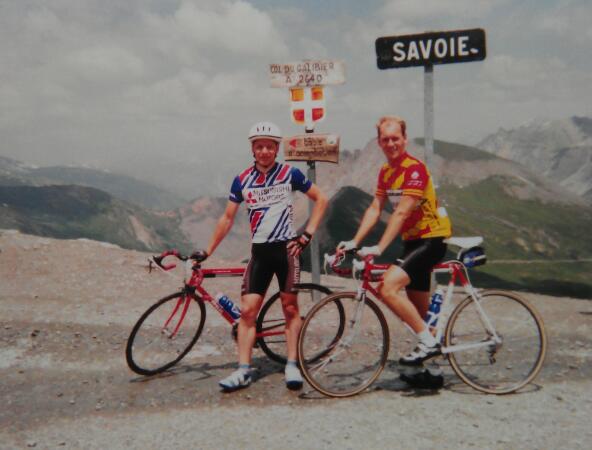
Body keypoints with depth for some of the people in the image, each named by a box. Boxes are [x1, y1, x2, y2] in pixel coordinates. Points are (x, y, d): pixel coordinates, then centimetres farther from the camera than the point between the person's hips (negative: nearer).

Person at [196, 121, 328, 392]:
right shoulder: (242, 180, 3)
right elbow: (227, 218, 8)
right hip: (259, 252, 2)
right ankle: (243, 370, 2)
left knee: (290, 308, 3)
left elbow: (321, 199, 3)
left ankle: (292, 366, 12)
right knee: (247, 310, -3)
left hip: (286, 248, -2)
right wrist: (207, 251, 6)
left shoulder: (290, 174, -3)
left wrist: (307, 235, -5)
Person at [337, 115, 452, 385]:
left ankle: (429, 343, -12)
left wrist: (378, 248, -31)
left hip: (431, 239, -9)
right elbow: (375, 209, 5)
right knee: (418, 309, 15)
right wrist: (354, 242, -6)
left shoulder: (415, 168, -18)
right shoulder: (385, 172, 9)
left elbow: (401, 213, -26)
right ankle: (423, 368, 30)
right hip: (412, 240, 9)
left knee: (388, 286, -24)